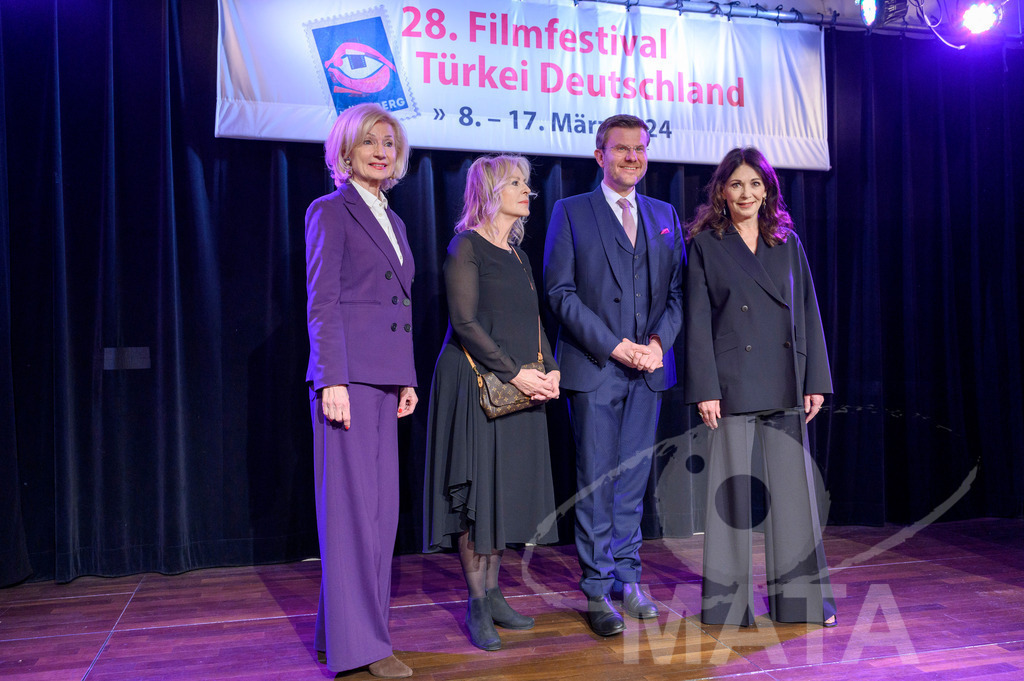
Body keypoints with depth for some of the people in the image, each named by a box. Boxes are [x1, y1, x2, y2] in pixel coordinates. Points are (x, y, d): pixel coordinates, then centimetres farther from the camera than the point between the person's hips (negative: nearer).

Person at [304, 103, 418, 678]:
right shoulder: (330, 211, -1)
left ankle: (355, 624, 21)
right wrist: (333, 379, -17)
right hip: (349, 375, -8)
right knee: (352, 503, -5)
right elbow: (322, 303, -9)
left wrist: (408, 378, 16)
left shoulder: (393, 221, 20)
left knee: (382, 504, 9)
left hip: (386, 377, 8)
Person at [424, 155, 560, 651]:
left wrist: (550, 370, 1)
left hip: (520, 387, 8)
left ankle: (492, 594, 19)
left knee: (507, 489, 9)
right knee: (477, 490, -3)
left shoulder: (518, 253, 17)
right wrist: (515, 372, -18)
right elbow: (464, 322, -15)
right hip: (478, 382, -8)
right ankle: (477, 606, 6)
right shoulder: (466, 246, -6)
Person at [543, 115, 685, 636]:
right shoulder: (571, 212, 3)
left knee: (633, 480, 10)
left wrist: (659, 341, -7)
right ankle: (598, 589, 12)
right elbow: (560, 291, -5)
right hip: (594, 367, -4)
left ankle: (628, 579, 22)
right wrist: (613, 346, -13)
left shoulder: (665, 216, 15)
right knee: (596, 482, 1)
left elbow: (678, 290, 11)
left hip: (649, 367, 4)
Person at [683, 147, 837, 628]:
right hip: (733, 383, -3)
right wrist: (705, 389, -10)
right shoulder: (705, 244, 3)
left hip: (784, 385, 3)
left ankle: (800, 597, 19)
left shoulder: (787, 242, 12)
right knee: (731, 489, 2)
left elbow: (807, 313, 10)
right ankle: (728, 601, 14)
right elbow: (698, 321, -3)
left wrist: (815, 380, 4)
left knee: (794, 486, 7)